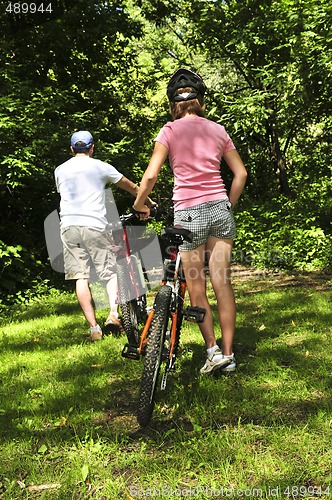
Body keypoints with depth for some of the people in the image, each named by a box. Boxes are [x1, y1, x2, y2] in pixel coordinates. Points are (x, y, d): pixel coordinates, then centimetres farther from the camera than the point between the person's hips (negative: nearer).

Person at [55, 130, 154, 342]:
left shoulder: (60, 170, 16)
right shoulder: (101, 167, 9)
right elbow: (131, 187, 20)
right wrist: (148, 202, 37)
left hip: (69, 226, 2)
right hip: (94, 225, -2)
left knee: (81, 277, 1)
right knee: (111, 272, 8)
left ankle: (94, 328, -2)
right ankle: (114, 314, -13)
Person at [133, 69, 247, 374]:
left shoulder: (170, 131, -1)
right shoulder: (217, 130, 9)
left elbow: (150, 176, -9)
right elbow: (241, 173, 10)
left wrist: (139, 205, 7)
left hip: (189, 213, -3)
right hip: (220, 209, 3)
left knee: (197, 290, 8)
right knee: (223, 285, 6)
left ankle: (213, 350, 5)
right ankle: (229, 353, 11)